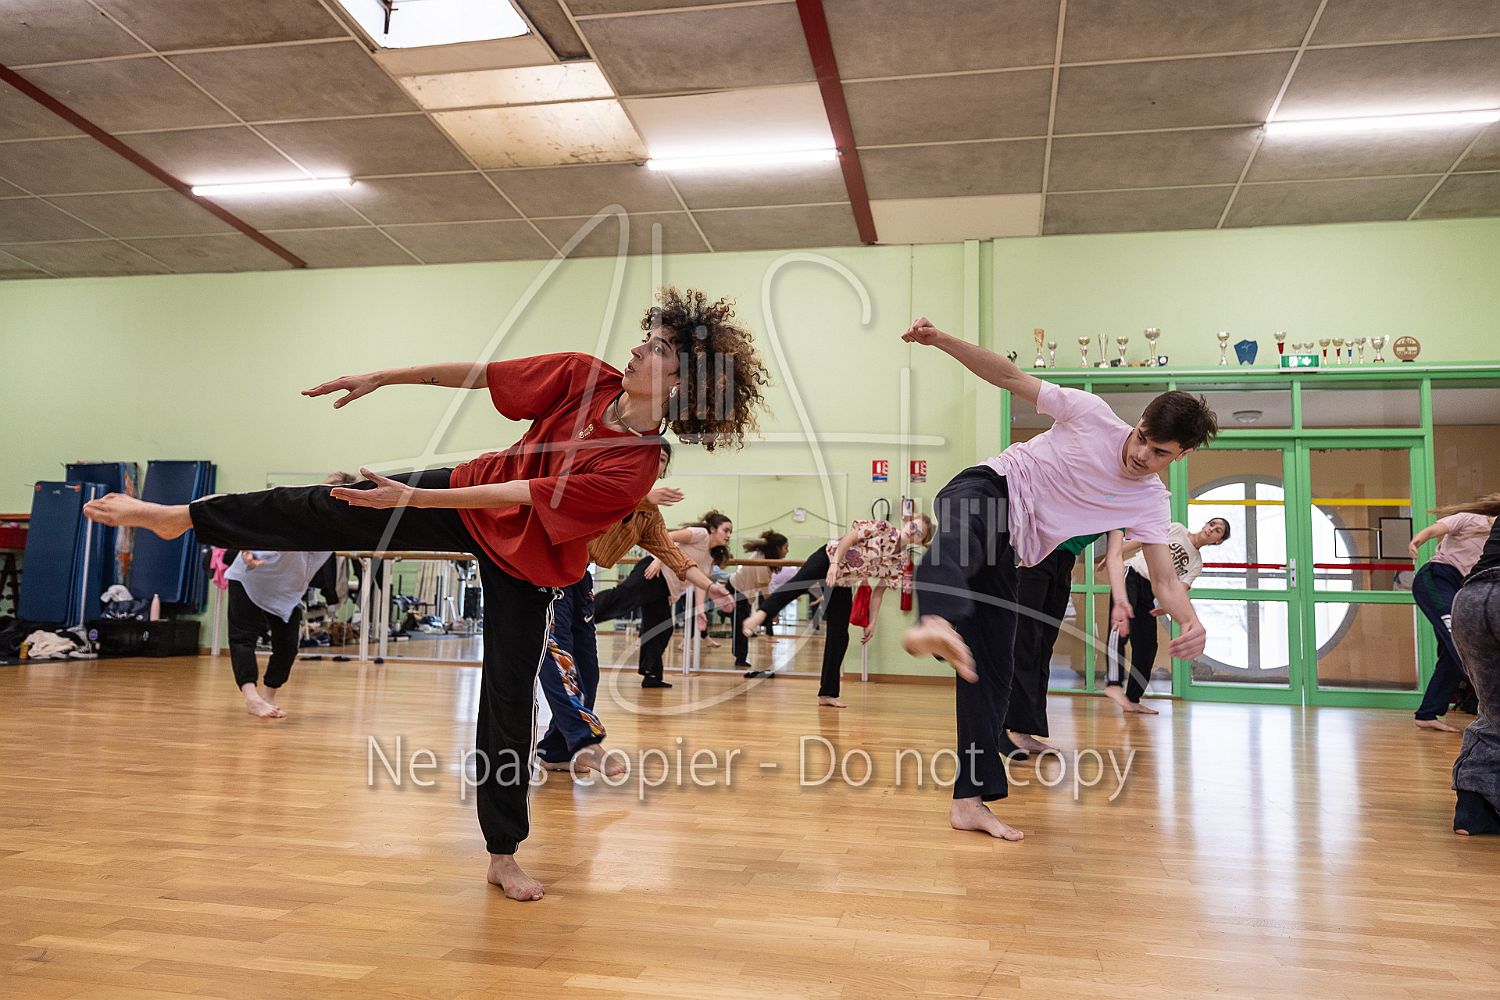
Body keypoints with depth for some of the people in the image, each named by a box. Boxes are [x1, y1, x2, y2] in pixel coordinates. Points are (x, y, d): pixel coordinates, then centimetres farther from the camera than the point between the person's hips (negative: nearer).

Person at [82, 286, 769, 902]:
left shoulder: (635, 469, -30)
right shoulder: (583, 377, -17)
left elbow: (525, 495, -31)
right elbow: (478, 373, -7)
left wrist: (410, 499, -29)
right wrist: (380, 378, -3)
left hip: (524, 562, -4)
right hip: (470, 497, 4)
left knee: (508, 701, -1)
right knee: (322, 511, 6)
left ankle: (503, 854, 16)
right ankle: (180, 516, 28)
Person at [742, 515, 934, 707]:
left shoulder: (899, 561, 2)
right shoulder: (882, 526, -11)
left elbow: (878, 592, 8)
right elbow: (849, 538, -16)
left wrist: (872, 623, 5)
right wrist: (834, 564, -28)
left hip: (843, 583, 5)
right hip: (828, 559, -5)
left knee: (839, 635, 2)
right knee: (795, 586, -33)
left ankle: (827, 693, 7)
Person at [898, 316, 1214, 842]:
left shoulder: (1151, 503, 3)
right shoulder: (1092, 413, -7)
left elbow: (1167, 578, -3)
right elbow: (1010, 376, -6)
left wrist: (1191, 623, -26)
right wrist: (941, 340, -18)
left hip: (1007, 555, 4)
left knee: (992, 673, -1)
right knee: (965, 531, -44)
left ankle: (970, 800, 7)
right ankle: (936, 623, -77)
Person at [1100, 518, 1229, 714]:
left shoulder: (1197, 564, 15)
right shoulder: (1177, 530, 6)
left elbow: (1180, 590, 1)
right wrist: (1114, 554, -8)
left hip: (1149, 592, 6)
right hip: (1131, 575, -6)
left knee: (1147, 646, -1)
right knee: (1122, 622, -28)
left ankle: (1132, 700, 8)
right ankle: (1114, 683, -40)